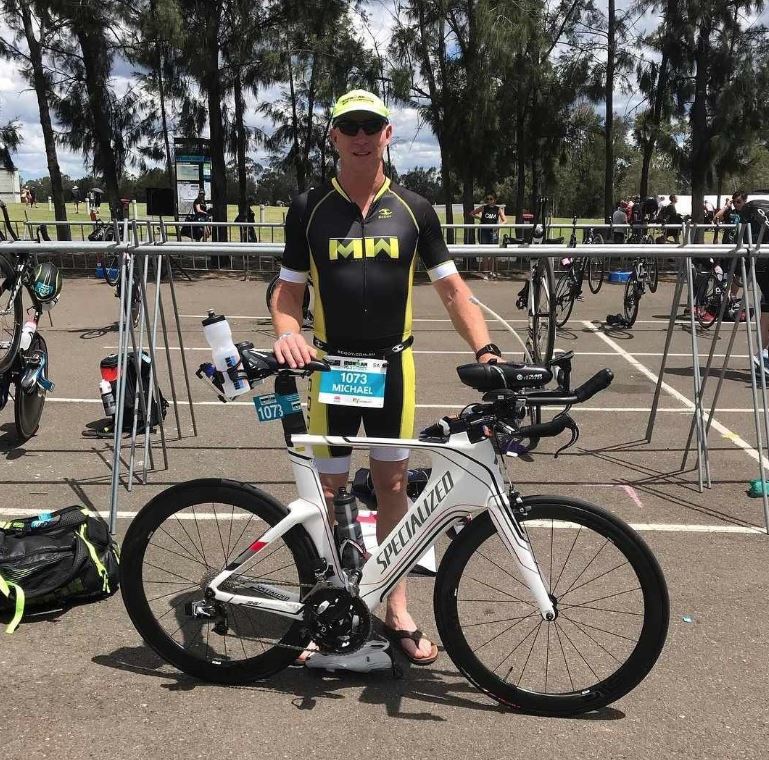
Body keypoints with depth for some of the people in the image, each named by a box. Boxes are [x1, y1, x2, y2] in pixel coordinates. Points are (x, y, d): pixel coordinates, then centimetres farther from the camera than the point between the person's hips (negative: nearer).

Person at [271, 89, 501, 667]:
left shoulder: (414, 210, 2)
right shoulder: (310, 209, 0)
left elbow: (451, 287, 1)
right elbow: (288, 290, 1)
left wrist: (485, 348, -12)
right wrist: (288, 333, -20)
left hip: (393, 364, 1)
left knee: (393, 483, 10)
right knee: (330, 488, 5)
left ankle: (396, 609, 23)